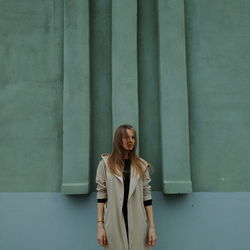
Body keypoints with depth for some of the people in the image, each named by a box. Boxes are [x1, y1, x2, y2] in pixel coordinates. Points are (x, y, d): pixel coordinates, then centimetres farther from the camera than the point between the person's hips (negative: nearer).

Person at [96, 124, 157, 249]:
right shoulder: (106, 163, 1)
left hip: (137, 223, 1)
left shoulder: (142, 165, 5)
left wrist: (152, 226, 0)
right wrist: (100, 225, -5)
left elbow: (146, 196, 4)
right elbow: (101, 194, 0)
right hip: (114, 223, -1)